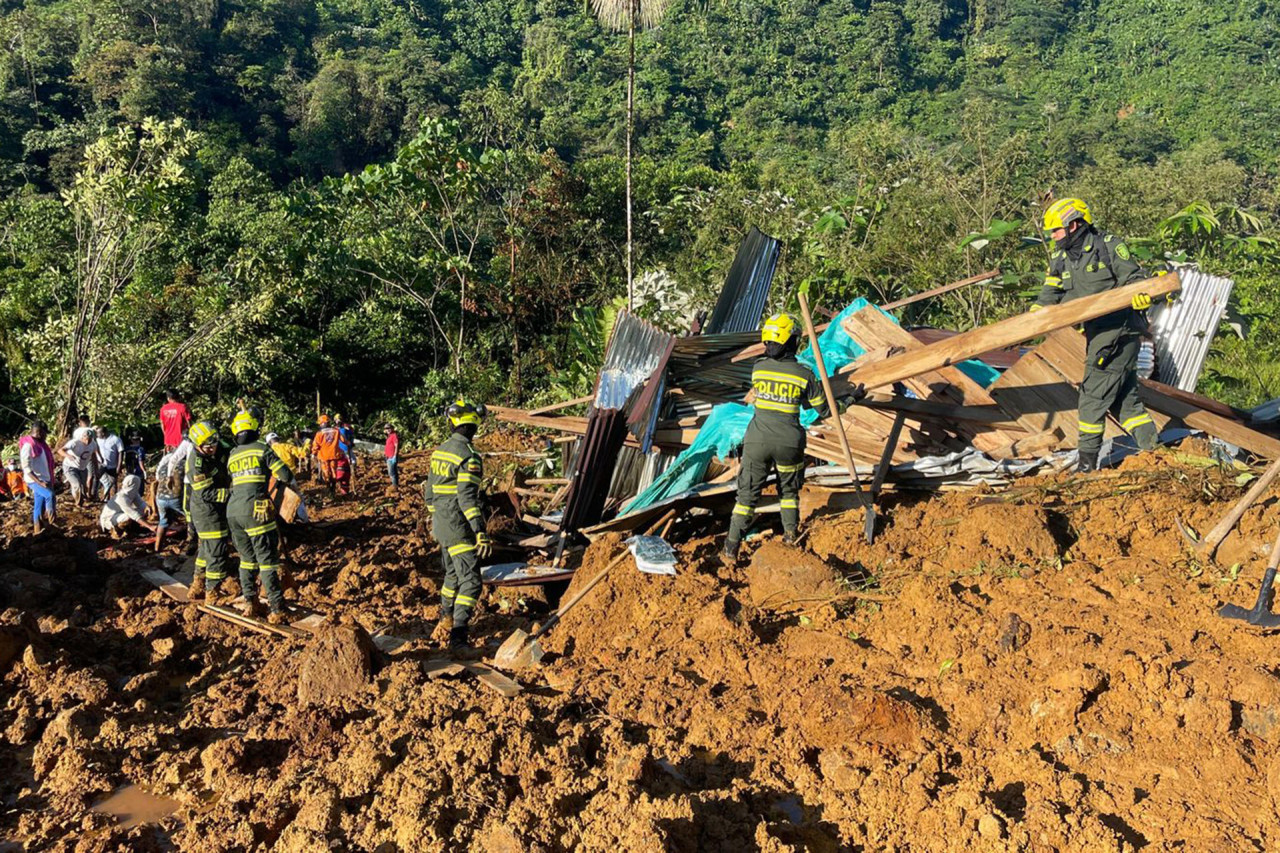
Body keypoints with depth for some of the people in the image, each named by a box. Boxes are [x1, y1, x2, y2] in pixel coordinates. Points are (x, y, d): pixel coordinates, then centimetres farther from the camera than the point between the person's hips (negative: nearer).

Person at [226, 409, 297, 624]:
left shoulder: (231, 456, 17)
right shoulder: (262, 449, 0)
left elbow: (233, 482, 20)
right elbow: (286, 475, -3)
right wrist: (296, 490, 17)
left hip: (232, 511, 6)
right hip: (255, 510, -6)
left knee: (247, 558, 18)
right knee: (267, 560, -3)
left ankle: (251, 603, 21)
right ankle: (277, 610, -5)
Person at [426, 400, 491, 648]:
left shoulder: (439, 451, 8)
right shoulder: (468, 456, -19)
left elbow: (429, 491, 17)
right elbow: (468, 498, -27)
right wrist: (481, 533, -30)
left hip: (441, 525, 9)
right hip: (459, 528, -9)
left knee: (454, 572, 26)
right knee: (470, 581, -8)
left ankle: (446, 615, 44)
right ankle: (458, 635, -17)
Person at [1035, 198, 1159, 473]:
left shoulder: (1109, 246, -8)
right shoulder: (1060, 259, 10)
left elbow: (1134, 276, -9)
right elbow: (1051, 295, 8)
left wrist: (1141, 293, -31)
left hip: (1120, 331, -8)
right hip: (1098, 334, 8)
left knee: (1093, 394, -8)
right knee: (1123, 396, 11)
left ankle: (1087, 462, -2)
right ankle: (1153, 450, 18)